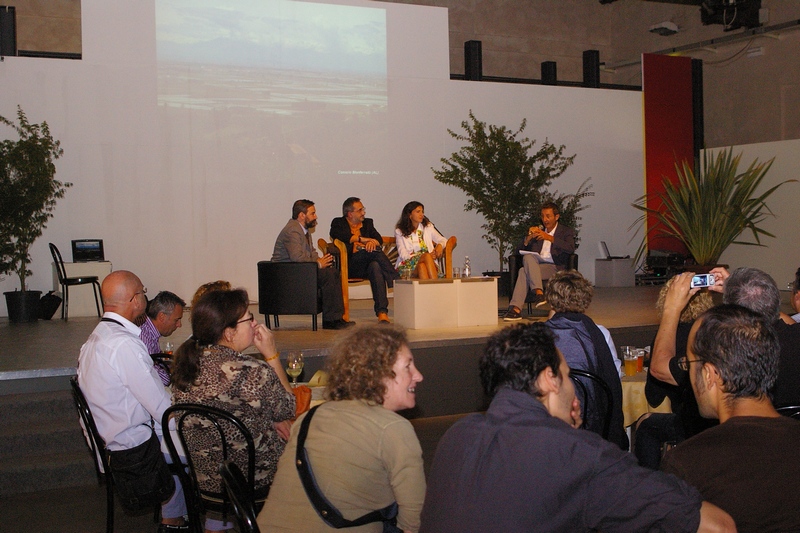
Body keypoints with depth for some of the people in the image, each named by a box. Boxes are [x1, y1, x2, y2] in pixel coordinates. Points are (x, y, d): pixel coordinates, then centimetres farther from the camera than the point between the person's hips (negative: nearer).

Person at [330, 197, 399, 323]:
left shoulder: (368, 223, 26)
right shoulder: (338, 223, 13)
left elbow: (379, 240, 12)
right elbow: (335, 234, -10)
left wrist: (372, 242, -14)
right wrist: (361, 239, -12)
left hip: (367, 264, 3)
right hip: (350, 265, -3)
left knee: (375, 266, -36)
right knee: (375, 252, -32)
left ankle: (382, 311, -45)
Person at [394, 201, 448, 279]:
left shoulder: (428, 227, 20)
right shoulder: (400, 232, 11)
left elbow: (443, 240, 18)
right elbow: (403, 255, -1)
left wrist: (440, 245, -10)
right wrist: (424, 256, -17)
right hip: (408, 264, -2)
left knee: (421, 266, -37)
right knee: (427, 256, -35)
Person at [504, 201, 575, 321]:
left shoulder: (566, 231, 12)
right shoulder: (537, 231, 26)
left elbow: (570, 248, -11)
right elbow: (521, 250, 16)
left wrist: (549, 237, -18)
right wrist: (529, 238, -5)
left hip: (554, 267, -4)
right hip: (535, 264, 4)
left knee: (524, 271, -31)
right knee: (528, 257, -32)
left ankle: (516, 309, -41)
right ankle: (538, 292, -44)